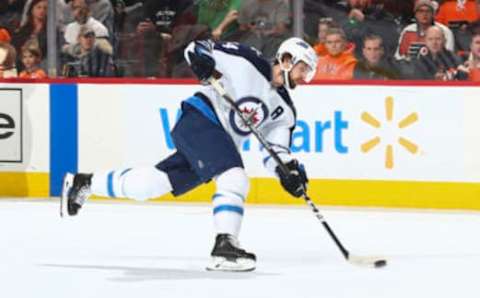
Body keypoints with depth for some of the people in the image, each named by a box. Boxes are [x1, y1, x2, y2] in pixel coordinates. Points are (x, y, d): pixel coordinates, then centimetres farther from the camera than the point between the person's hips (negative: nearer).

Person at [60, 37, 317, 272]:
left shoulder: (284, 110, 11)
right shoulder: (249, 62, -7)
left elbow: (276, 150, 9)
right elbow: (197, 48, -5)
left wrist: (289, 170, -10)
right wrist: (205, 64, -26)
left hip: (221, 143, 8)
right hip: (199, 120, -8)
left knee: (153, 183, 9)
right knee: (234, 179, -25)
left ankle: (82, 183, 23)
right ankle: (224, 247, -33)